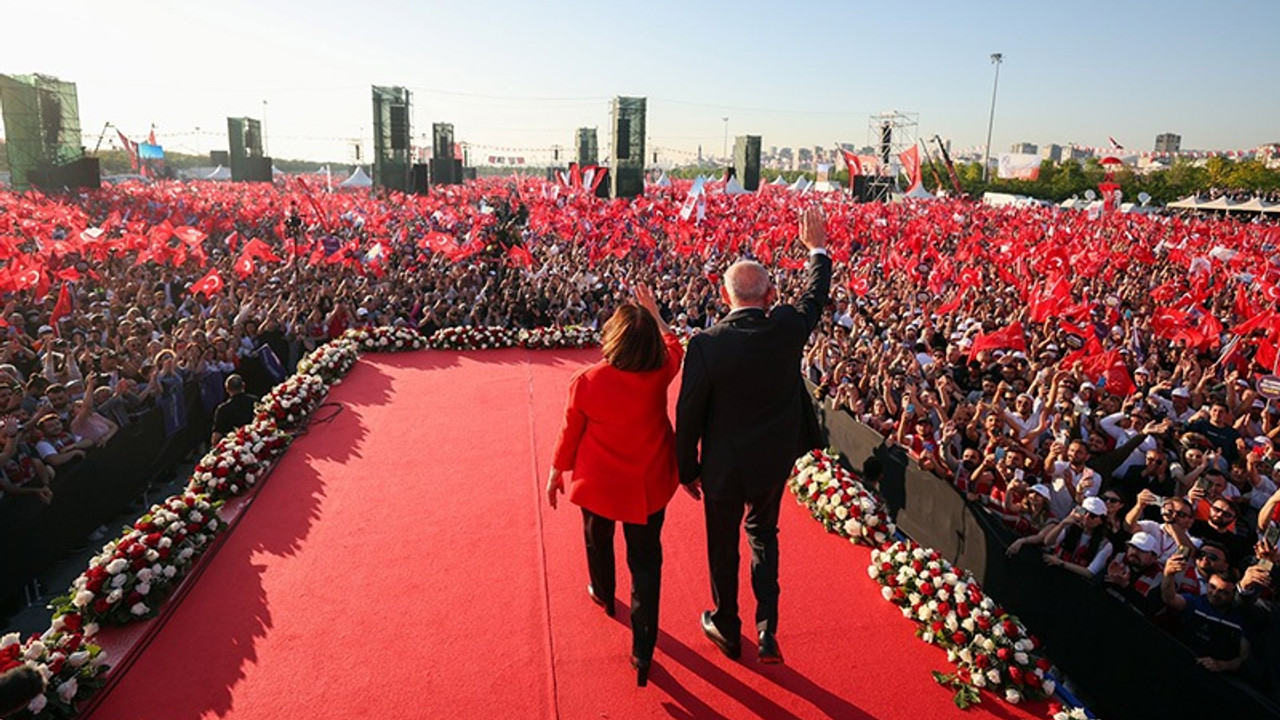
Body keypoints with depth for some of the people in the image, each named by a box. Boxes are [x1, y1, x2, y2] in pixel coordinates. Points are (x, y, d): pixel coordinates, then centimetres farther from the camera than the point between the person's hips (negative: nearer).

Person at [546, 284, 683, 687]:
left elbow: (570, 435, -7)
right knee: (646, 561, 11)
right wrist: (654, 311, 16)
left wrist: (555, 474, 9)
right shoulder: (659, 374, -18)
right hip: (649, 483, 1)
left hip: (599, 483, 0)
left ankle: (603, 596, 57)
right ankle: (643, 653, 16)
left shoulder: (587, 382, -22)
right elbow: (673, 347, 8)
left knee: (599, 541, 28)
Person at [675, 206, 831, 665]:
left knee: (723, 546, 18)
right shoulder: (787, 329, -16)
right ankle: (768, 630, 24)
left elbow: (688, 415, -14)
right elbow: (816, 297, 8)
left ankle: (726, 628, 39)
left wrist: (688, 469, 1)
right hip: (774, 460, 3)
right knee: (763, 534, 26)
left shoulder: (705, 344, -22)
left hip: (723, 466, -3)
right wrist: (817, 249, 24)